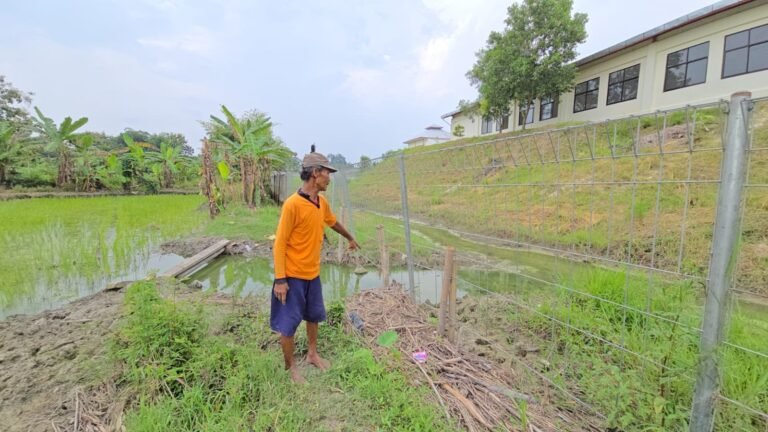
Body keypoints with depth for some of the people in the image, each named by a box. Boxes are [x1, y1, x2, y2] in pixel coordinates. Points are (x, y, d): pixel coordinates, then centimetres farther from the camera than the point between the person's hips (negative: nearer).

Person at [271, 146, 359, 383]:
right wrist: (280, 280, -20)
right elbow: (280, 244, -19)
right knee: (288, 323, 8)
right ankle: (290, 366, 29)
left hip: (313, 274, 8)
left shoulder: (322, 202, 1)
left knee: (313, 316, 22)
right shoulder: (292, 204, -22)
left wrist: (350, 238, 37)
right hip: (293, 276, -7)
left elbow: (333, 222, 22)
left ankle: (313, 354, 43)